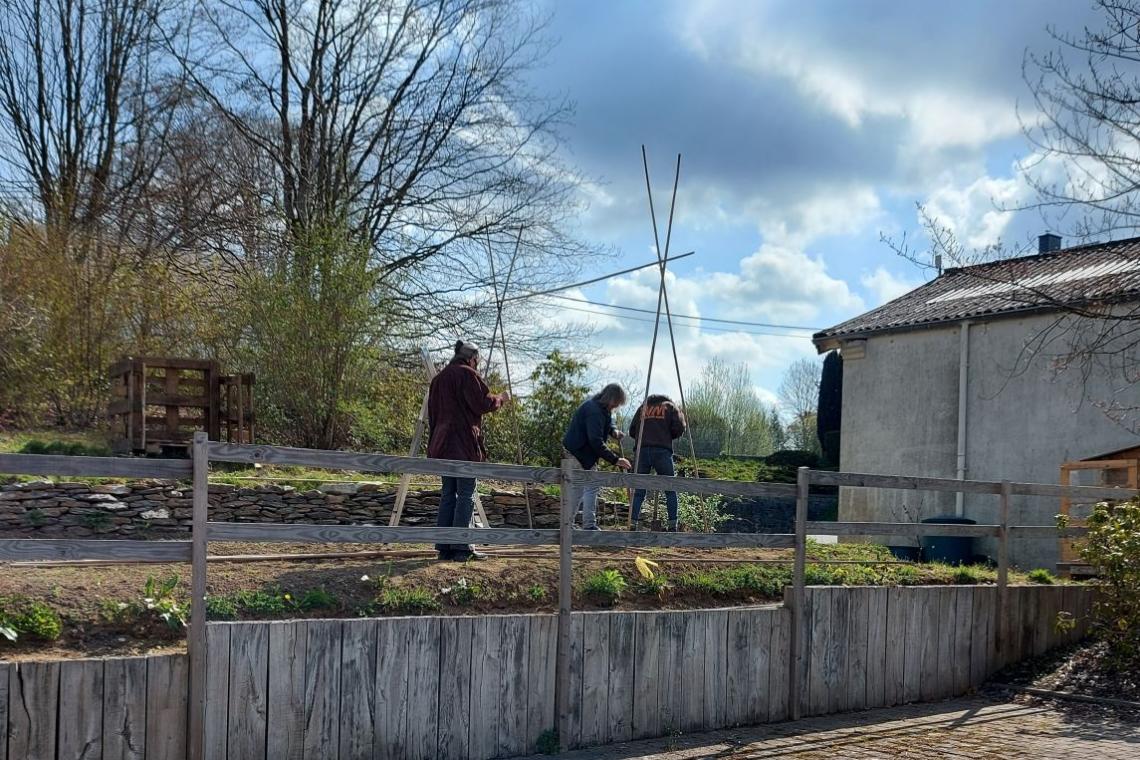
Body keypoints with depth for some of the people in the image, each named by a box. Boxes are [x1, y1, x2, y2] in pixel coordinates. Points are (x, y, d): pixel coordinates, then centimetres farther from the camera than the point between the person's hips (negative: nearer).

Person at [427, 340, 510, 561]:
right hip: (464, 443, -7)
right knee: (466, 494, -5)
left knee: (448, 494, 10)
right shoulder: (467, 374, -6)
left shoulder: (438, 378, 17)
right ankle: (461, 548, -9)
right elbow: (483, 403, -12)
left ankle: (444, 547, 8)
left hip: (442, 443, 7)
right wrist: (500, 398, 6)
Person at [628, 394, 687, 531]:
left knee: (639, 490, 5)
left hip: (642, 451, 3)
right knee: (670, 490, 5)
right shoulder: (670, 407, 15)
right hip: (662, 451, -2)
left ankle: (633, 524, -4)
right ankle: (673, 525, -2)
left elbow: (632, 431, 16)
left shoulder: (643, 407, 22)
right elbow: (679, 429, 1)